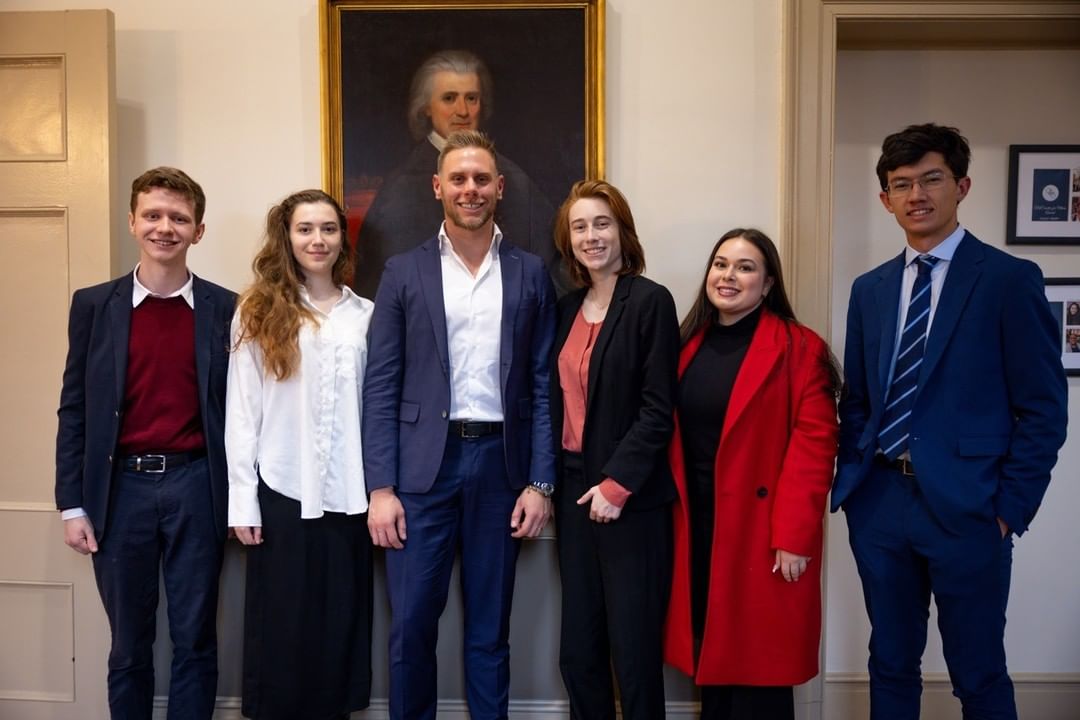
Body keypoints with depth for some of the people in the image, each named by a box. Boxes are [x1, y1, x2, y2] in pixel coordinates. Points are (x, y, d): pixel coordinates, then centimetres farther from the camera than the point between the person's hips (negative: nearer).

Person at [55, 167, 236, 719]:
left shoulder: (225, 309, 1)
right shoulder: (94, 305, 3)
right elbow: (74, 410, 4)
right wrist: (72, 504, 0)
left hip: (195, 487, -1)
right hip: (121, 488, 1)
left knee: (195, 642, 9)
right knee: (128, 645, 13)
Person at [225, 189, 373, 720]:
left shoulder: (365, 315, 6)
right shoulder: (257, 313, 2)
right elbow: (241, 412, -1)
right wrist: (242, 501, -5)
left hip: (346, 493, 2)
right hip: (281, 490, -1)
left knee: (340, 625, 11)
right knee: (281, 626, 8)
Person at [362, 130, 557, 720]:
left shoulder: (530, 274, 5)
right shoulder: (404, 273, 3)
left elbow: (543, 386, 4)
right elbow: (381, 388, 0)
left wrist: (540, 483, -2)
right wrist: (380, 488, -6)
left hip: (501, 464, 1)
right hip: (424, 467, 0)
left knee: (490, 630, 13)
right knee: (411, 626, 5)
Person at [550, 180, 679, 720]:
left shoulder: (650, 300, -7)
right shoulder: (567, 309, 12)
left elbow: (658, 408, -12)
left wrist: (616, 484, -16)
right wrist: (551, 481, 7)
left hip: (630, 498, -6)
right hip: (575, 491, 6)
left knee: (634, 649, 2)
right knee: (578, 651, 12)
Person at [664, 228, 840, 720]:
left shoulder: (798, 348, -8)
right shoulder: (691, 344, 9)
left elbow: (814, 445, -14)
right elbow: (675, 436, 12)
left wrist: (793, 535, -18)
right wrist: (672, 512, 6)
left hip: (761, 530, -5)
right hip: (697, 528, 5)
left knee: (758, 660, 4)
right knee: (712, 651, 15)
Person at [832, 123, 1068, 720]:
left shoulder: (1010, 280, -4)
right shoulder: (870, 289, 10)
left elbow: (1043, 410, -5)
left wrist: (1010, 508, -8)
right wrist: (850, 480, 3)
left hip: (965, 508, -4)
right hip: (878, 503, 4)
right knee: (890, 664, 16)